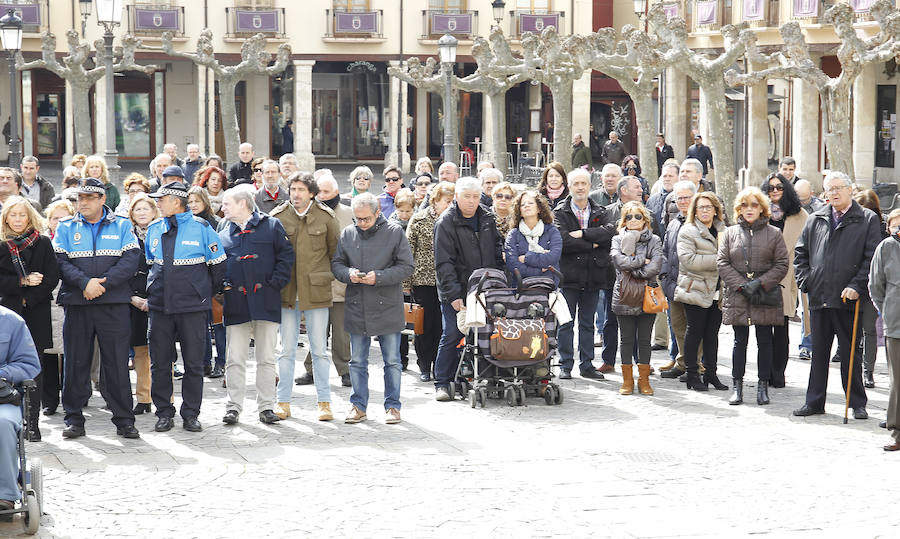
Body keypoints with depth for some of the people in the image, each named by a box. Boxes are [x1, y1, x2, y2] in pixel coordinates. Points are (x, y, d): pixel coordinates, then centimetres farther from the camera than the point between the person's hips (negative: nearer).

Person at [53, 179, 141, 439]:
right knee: (76, 362, 4)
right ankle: (74, 419, 12)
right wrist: (85, 283, -17)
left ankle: (124, 420, 6)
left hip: (114, 304, -1)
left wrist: (104, 283, -15)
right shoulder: (66, 229, 10)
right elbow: (60, 262, -2)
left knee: (117, 362, 0)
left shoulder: (121, 226, 8)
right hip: (76, 303, 1)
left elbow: (131, 260, -4)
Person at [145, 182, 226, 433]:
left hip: (192, 307, -3)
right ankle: (164, 413, 13)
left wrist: (206, 293, 6)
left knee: (193, 363, 2)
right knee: (159, 363, 4)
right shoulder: (154, 230, 9)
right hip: (159, 306, 3)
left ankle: (190, 415, 10)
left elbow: (218, 265, 3)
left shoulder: (201, 228, -3)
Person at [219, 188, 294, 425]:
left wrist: (274, 284, -7)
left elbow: (286, 256, 2)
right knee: (235, 359, -1)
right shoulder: (223, 235, 16)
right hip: (236, 304, 2)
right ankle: (234, 406, 4)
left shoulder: (271, 226, 5)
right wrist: (222, 284, -2)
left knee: (266, 358, 3)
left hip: (265, 301, -2)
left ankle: (266, 407, 8)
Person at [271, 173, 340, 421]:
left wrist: (327, 276, 7)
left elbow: (335, 251, 10)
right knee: (287, 349, 5)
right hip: (287, 291, 1)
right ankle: (284, 403, 12)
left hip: (316, 290, -1)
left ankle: (324, 401, 10)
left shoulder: (325, 217, 1)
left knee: (319, 349, 3)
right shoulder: (278, 216, 3)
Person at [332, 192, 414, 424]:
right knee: (357, 362, 9)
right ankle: (358, 406, 20)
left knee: (392, 361, 5)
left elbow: (406, 267, -6)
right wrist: (348, 274, -12)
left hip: (388, 308, -3)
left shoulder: (395, 233, -5)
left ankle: (392, 406, 15)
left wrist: (378, 277, -18)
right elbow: (336, 264, 11)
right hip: (357, 308, 3)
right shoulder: (347, 235, 5)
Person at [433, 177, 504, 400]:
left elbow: (497, 244, 26)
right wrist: (453, 294, -18)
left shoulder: (487, 219, 10)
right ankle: (442, 383, 3)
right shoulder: (446, 223, -7)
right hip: (455, 292, -5)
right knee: (452, 336, -4)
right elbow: (444, 263, -11)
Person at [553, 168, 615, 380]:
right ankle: (565, 365, 6)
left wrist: (583, 234, -17)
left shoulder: (599, 212, 11)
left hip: (593, 275, 3)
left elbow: (610, 231, -9)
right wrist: (591, 245, -11)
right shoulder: (560, 212, 1)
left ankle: (586, 365, 15)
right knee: (566, 323, 0)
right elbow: (563, 240, -15)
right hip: (569, 275, -3)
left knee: (587, 323, 10)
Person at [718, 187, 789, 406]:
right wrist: (741, 285, -9)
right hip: (737, 297, 1)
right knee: (740, 341, 4)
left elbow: (781, 265, 1)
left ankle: (763, 386, 11)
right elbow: (722, 263, 2)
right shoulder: (730, 233, 8)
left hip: (766, 296, -1)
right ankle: (737, 386, 10)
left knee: (764, 342, 4)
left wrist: (760, 283, -11)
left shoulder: (774, 233, 5)